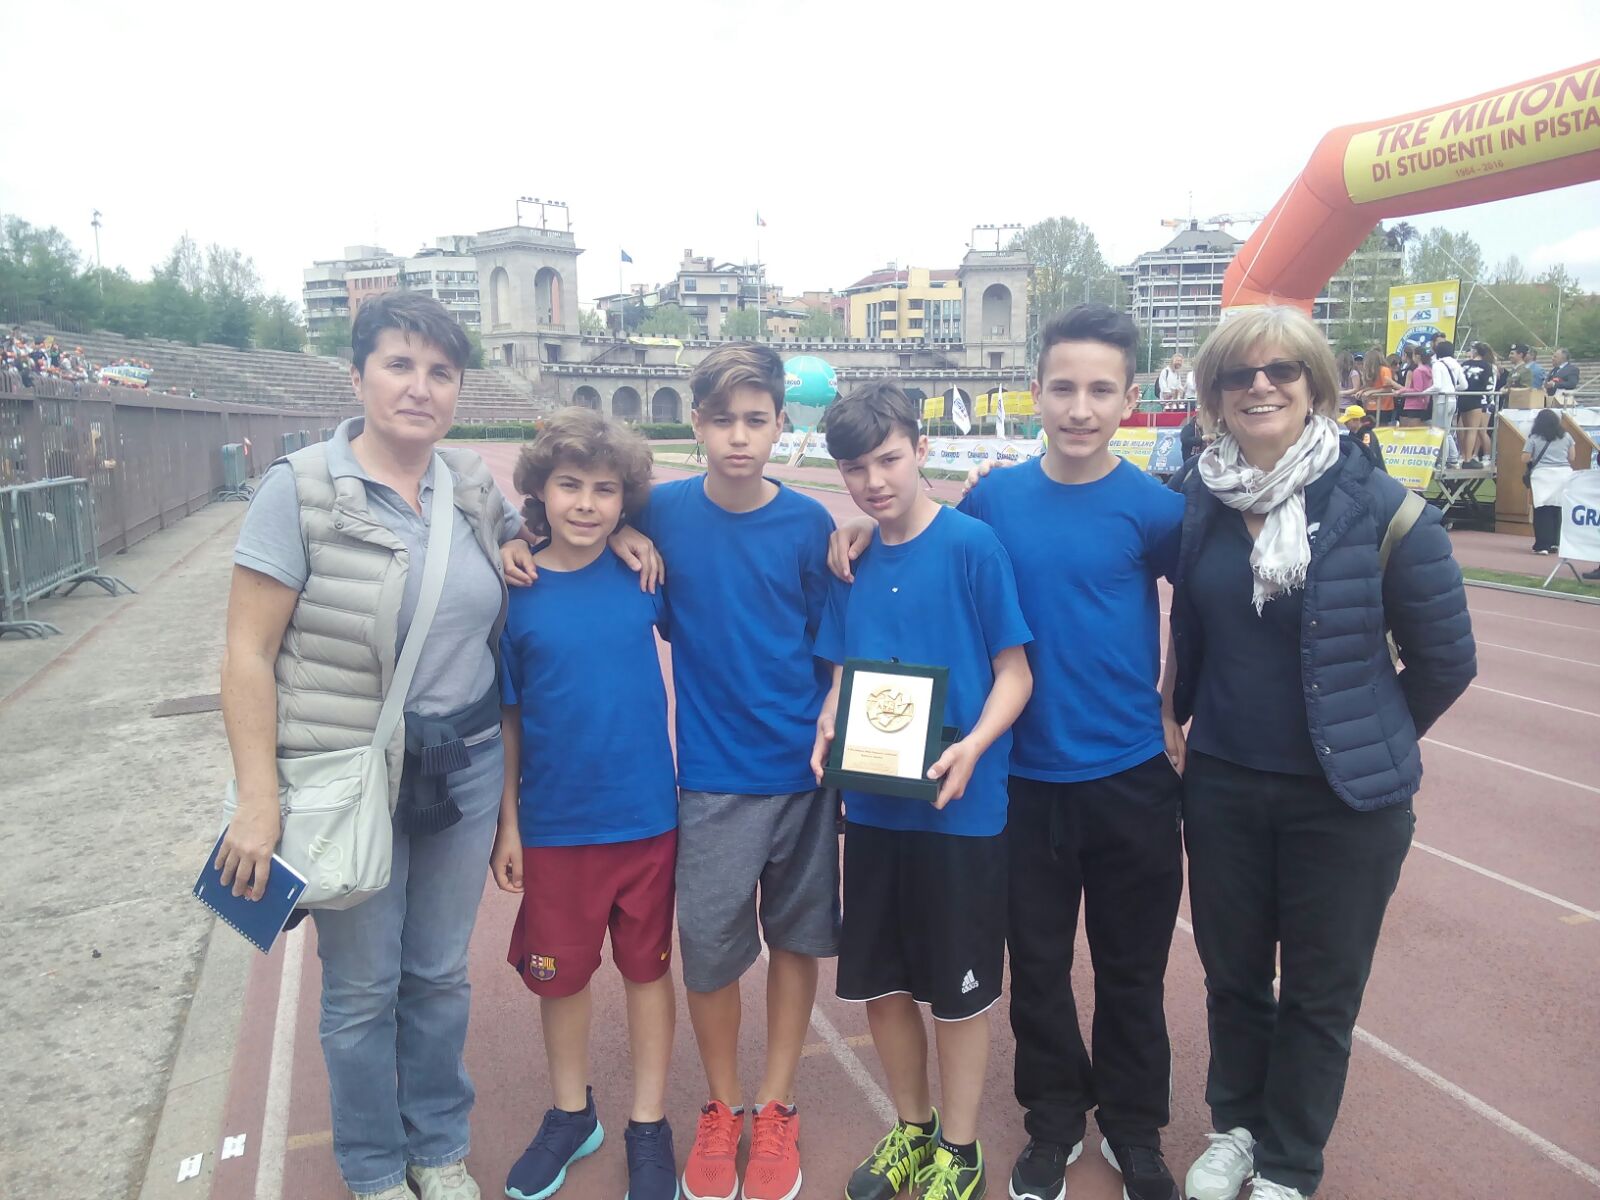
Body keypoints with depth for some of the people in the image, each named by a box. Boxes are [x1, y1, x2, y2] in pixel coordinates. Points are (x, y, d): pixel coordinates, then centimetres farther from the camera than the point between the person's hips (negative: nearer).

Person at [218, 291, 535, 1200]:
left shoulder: (476, 486, 1)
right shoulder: (301, 488, -11)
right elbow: (249, 655, -10)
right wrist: (259, 803, -13)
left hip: (465, 767, 4)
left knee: (441, 974, 17)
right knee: (363, 989, 11)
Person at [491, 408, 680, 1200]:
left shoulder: (642, 575, -7)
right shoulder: (514, 592, -8)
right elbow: (506, 717, -2)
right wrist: (506, 824, 0)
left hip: (646, 815, 0)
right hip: (554, 824, 0)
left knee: (647, 967, 14)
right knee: (560, 972, 17)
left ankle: (648, 1126, 33)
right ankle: (571, 1113, 40)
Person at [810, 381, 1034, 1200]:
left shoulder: (972, 544, -11)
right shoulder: (851, 559, 4)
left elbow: (1014, 671, -8)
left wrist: (974, 745, -24)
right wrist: (828, 730, -8)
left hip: (960, 805, -5)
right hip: (873, 803, 5)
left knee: (958, 988, 10)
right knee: (881, 979, 16)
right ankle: (910, 1127, 39)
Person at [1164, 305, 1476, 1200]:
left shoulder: (1378, 507, -14)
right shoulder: (1197, 500, -4)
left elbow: (1447, 659, -4)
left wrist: (1366, 746, 4)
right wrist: (1178, 714, 9)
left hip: (1346, 799, -3)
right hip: (1222, 785, 3)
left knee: (1320, 992, 13)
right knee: (1232, 971, 18)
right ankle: (1237, 1124, 43)